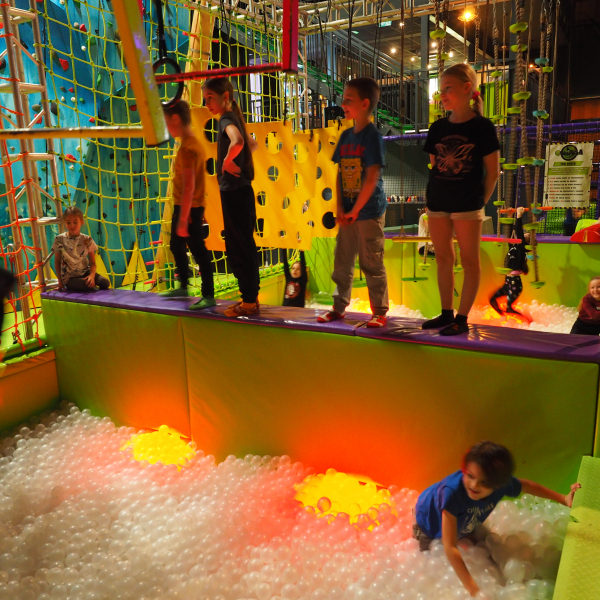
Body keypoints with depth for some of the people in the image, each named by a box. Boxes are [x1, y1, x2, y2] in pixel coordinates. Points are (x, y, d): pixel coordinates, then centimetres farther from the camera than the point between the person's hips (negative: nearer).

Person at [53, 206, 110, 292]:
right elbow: (57, 261, 3)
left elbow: (92, 262, -2)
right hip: (70, 277, -3)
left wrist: (92, 275, -21)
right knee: (88, 286, -30)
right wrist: (60, 281, 0)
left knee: (105, 283, -21)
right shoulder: (60, 240, -6)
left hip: (85, 273, 3)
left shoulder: (87, 240, -3)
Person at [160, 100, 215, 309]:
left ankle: (209, 296, 4)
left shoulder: (187, 147, -19)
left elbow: (189, 186, -24)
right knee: (177, 246, 21)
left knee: (198, 250, -4)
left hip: (189, 208, -10)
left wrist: (183, 218, -25)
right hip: (182, 206, 10)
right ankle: (183, 286, 36)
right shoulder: (192, 142, 11)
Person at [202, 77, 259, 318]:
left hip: (235, 192, -10)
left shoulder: (227, 119, -13)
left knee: (239, 247, -3)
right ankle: (250, 297, 22)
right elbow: (253, 144, 32)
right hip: (238, 191, 10)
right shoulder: (233, 118, 14)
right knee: (244, 246, 14)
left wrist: (227, 161, -22)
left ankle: (249, 301, 4)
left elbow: (237, 142, -38)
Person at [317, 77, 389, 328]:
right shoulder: (346, 135, 10)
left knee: (372, 264, 1)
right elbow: (340, 174, 9)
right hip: (347, 212, 7)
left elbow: (372, 177, -17)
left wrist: (355, 210, -15)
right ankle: (339, 307, 26)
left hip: (369, 211, -7)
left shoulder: (373, 136, -11)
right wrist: (340, 208, -1)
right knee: (342, 261, 12)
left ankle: (380, 311, 13)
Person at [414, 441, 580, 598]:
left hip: (464, 524, 4)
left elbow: (527, 486, -8)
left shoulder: (503, 484, -34)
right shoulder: (452, 491, -51)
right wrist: (473, 589, -56)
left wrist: (564, 499, -8)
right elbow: (450, 547, -51)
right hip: (430, 525, -4)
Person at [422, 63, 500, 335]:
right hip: (437, 203, 6)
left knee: (469, 260, 1)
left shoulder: (482, 126, -5)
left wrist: (480, 200, -5)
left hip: (467, 205, -5)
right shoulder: (438, 127, 8)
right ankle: (446, 313, 22)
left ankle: (462, 318, 8)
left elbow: (492, 170, -3)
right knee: (443, 257, 11)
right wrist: (437, 192, 8)